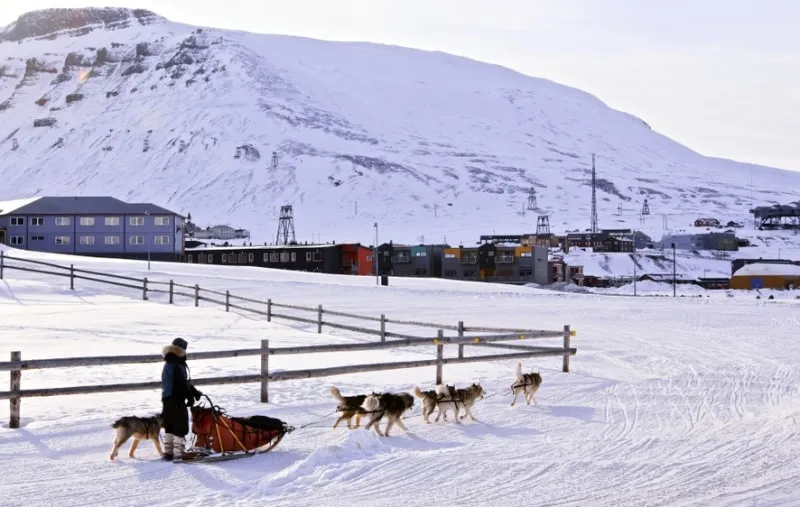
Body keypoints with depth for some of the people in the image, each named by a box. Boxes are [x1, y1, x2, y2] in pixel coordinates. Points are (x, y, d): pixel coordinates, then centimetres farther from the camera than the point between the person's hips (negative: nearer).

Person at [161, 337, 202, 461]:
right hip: (177, 400, -10)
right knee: (181, 427, -3)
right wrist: (190, 396, -8)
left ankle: (168, 452, 18)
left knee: (169, 427, 15)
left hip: (167, 399, 10)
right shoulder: (177, 366, -18)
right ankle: (179, 453, -3)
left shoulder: (168, 365, 15)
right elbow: (182, 384, -20)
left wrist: (194, 391, 20)